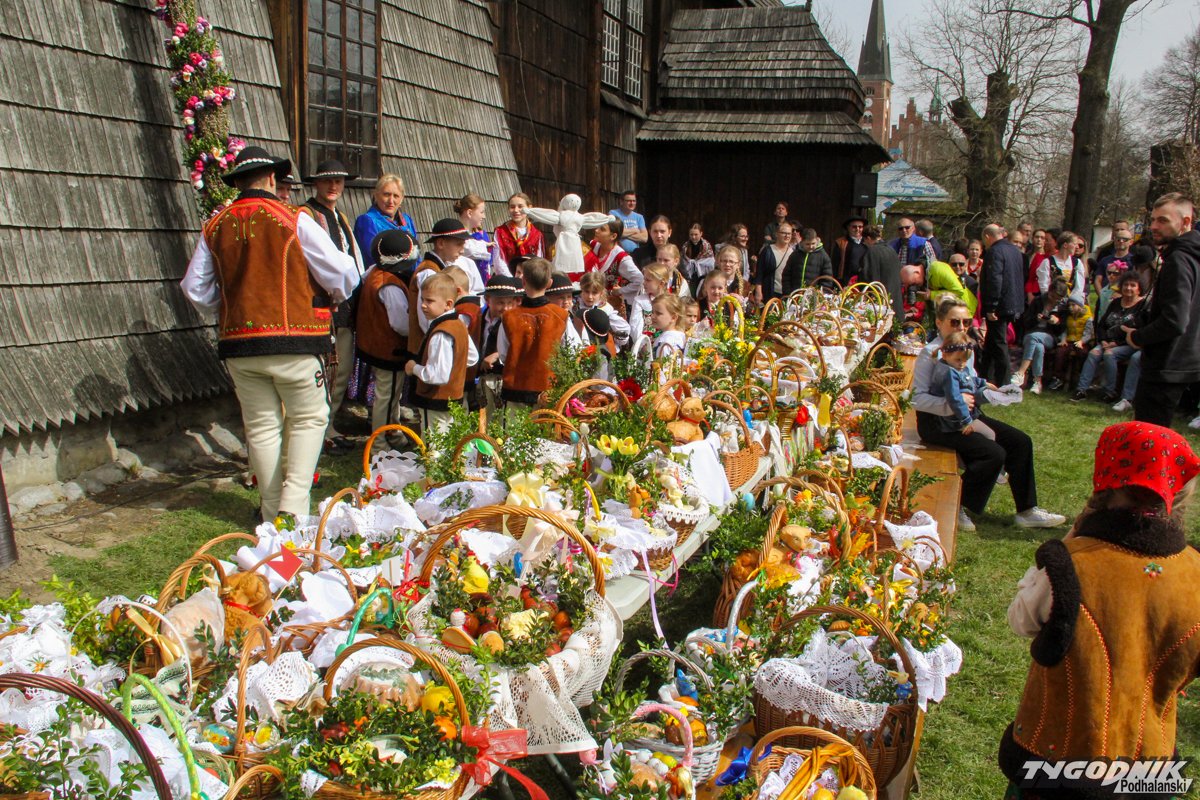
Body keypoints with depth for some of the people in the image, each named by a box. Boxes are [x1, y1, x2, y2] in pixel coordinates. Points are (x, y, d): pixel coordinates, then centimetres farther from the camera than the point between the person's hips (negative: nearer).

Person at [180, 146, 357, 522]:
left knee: (261, 426, 13)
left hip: (238, 342, 4)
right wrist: (335, 295, 16)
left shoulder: (214, 227, 6)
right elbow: (341, 273, -6)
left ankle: (271, 512, 20)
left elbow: (195, 290, 11)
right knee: (308, 418, 9)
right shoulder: (293, 220, -6)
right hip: (292, 338, -4)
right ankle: (294, 504, -1)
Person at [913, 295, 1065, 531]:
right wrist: (952, 403, -31)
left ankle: (1027, 511, 8)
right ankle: (957, 507, -8)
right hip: (937, 422, -9)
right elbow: (918, 398, -21)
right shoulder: (930, 353, -14)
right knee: (994, 453, -23)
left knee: (1020, 441, 1)